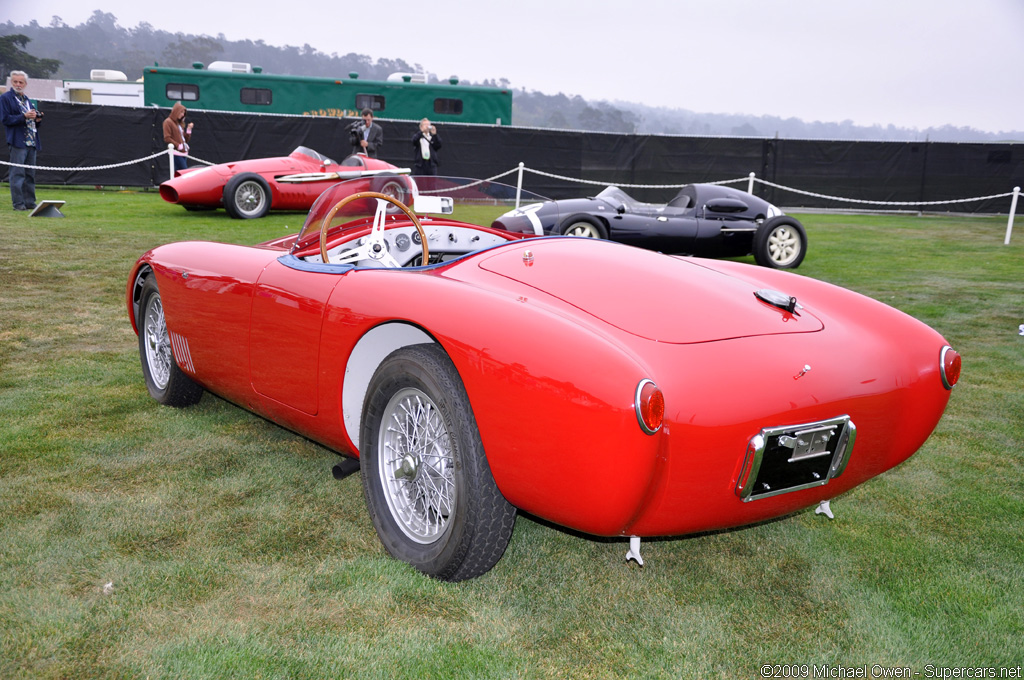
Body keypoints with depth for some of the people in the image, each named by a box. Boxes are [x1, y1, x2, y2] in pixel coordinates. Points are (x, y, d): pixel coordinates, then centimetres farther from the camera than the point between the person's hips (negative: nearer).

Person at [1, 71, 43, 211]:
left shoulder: (27, 100, 21)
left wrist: (37, 119, 1)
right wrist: (24, 117, -19)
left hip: (31, 142, 7)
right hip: (18, 141, -7)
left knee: (30, 174, 9)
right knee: (17, 173, -8)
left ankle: (30, 202, 14)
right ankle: (18, 203, -6)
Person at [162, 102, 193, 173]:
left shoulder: (180, 123, 21)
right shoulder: (168, 122, -2)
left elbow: (186, 139, 21)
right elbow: (167, 138, -11)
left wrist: (189, 129, 8)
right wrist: (178, 146, -15)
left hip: (184, 153, 8)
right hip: (176, 153, -8)